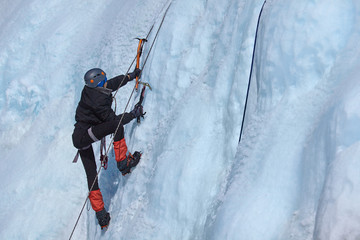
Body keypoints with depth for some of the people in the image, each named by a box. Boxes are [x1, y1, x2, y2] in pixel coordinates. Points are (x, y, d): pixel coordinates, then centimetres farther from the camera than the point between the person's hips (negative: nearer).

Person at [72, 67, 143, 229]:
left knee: (91, 175, 9)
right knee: (116, 125, -22)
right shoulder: (98, 101, -25)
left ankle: (100, 212, 13)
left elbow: (114, 82, 17)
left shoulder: (91, 90, 1)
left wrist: (131, 75, 27)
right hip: (84, 136, -9)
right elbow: (113, 119, -20)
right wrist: (134, 114, -9)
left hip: (81, 138, 9)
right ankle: (123, 163, -13)